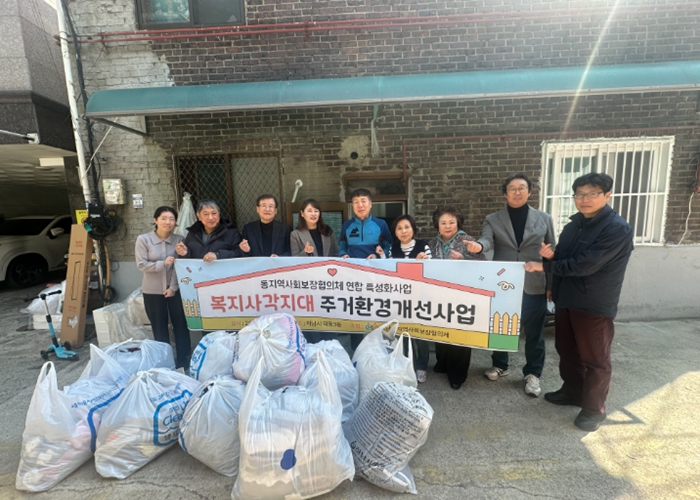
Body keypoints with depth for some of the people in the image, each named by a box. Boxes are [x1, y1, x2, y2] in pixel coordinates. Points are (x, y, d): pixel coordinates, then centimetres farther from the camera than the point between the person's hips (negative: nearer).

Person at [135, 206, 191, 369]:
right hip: (153, 291, 0)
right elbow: (141, 265, -9)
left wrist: (173, 287, -11)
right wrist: (163, 263, -22)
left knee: (180, 324, 7)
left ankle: (183, 359, 22)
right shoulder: (143, 239, -6)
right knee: (159, 327, 10)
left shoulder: (179, 239, -4)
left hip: (175, 289, 1)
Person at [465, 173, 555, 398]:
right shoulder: (493, 220, 3)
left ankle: (532, 373, 28)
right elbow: (487, 239, -16)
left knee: (533, 332, 9)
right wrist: (478, 245, -41)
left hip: (533, 285, 0)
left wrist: (551, 285, 3)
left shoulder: (544, 219, 5)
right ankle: (499, 365, 34)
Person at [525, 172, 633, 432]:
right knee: (567, 350, 19)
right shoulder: (575, 224, 9)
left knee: (594, 358, 7)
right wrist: (551, 255, -9)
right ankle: (572, 391, 38)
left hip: (595, 305, -7)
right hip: (566, 299, 7)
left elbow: (585, 265, -24)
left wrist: (544, 266, -19)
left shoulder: (617, 229, -16)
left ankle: (594, 409, 23)